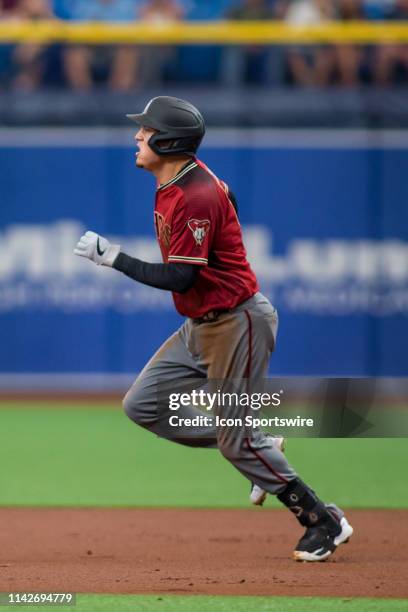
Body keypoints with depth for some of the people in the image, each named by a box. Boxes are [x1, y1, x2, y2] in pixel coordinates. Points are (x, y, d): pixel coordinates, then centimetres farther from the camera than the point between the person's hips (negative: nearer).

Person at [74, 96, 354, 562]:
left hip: (236, 322, -10)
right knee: (142, 405, 7)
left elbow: (179, 278, -27)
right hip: (199, 326, 10)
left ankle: (324, 522, 4)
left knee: (235, 437, -8)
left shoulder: (196, 197, -25)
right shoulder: (171, 185, 6)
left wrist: (112, 257, -23)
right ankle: (259, 453, 14)